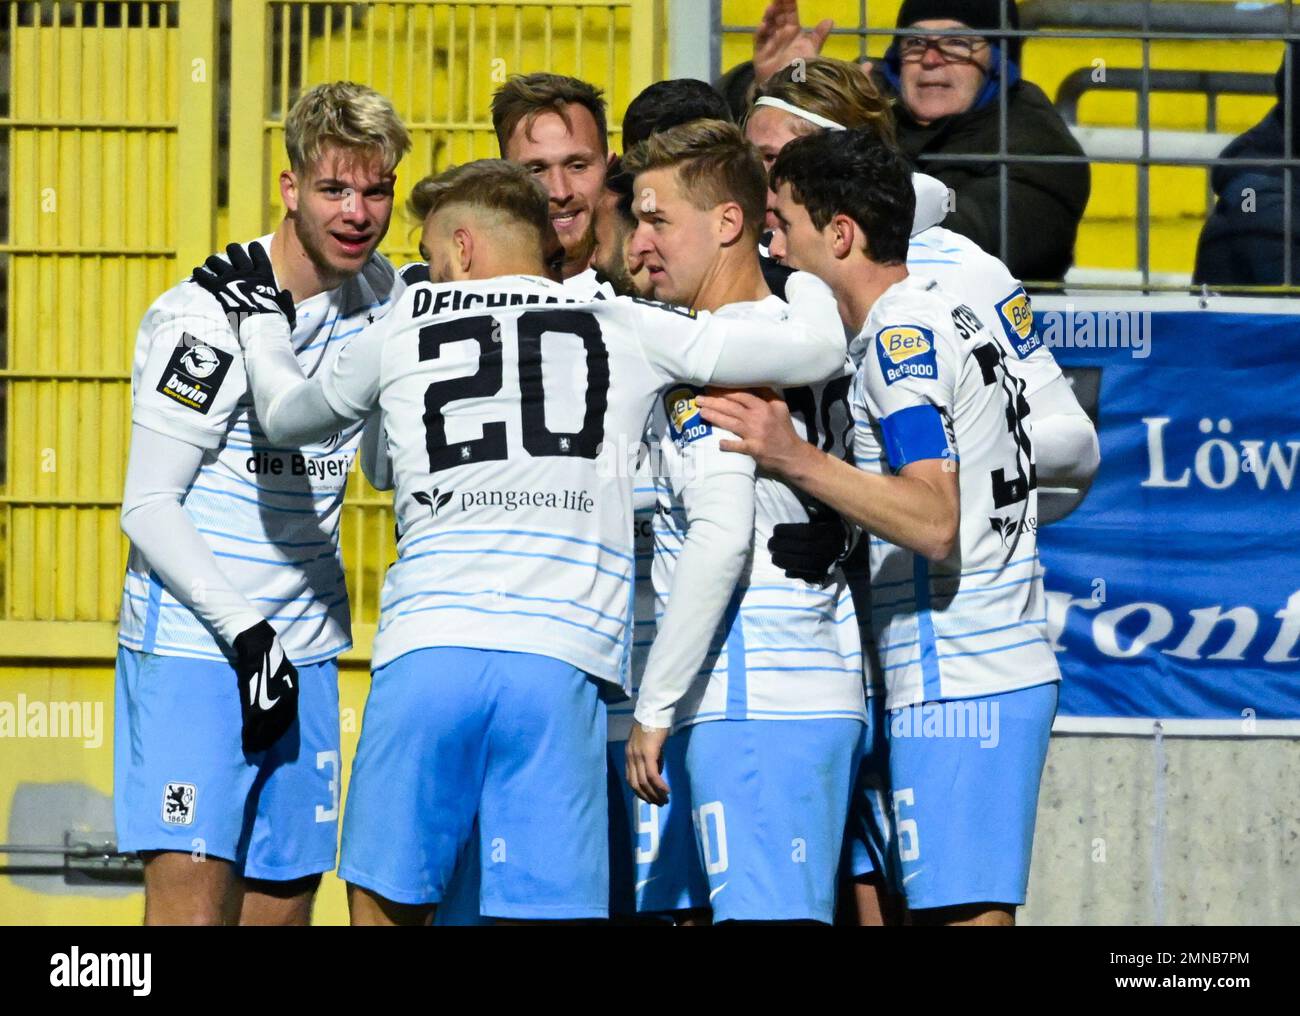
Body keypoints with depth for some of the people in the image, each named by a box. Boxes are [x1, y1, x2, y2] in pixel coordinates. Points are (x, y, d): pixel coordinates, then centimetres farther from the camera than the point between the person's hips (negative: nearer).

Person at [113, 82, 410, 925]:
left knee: (284, 900, 7)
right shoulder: (209, 316, -14)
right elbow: (148, 506, -13)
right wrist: (244, 631, -18)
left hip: (305, 654, 7)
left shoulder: (382, 296, 6)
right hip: (192, 643, -7)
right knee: (193, 888, -16)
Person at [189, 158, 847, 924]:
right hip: (561, 665, -1)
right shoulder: (624, 327, 14)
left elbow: (286, 416, 36)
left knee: (384, 903, 11)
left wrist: (261, 317, 55)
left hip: (426, 655, 1)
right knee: (543, 913, 1)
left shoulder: (403, 332, 17)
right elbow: (817, 353, 11)